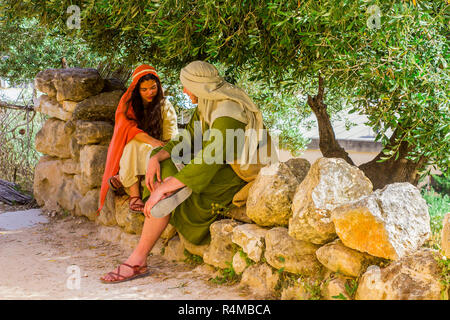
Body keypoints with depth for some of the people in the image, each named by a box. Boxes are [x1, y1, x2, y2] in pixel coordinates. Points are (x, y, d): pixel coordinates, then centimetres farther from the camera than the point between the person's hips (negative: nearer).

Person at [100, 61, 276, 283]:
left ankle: (137, 262, -16)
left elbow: (209, 162, -33)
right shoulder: (207, 106, 6)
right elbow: (186, 139, 7)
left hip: (229, 177, -10)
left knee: (163, 192, -22)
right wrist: (157, 157, -12)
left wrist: (164, 187, -33)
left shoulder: (227, 113, -26)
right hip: (215, 167, 10)